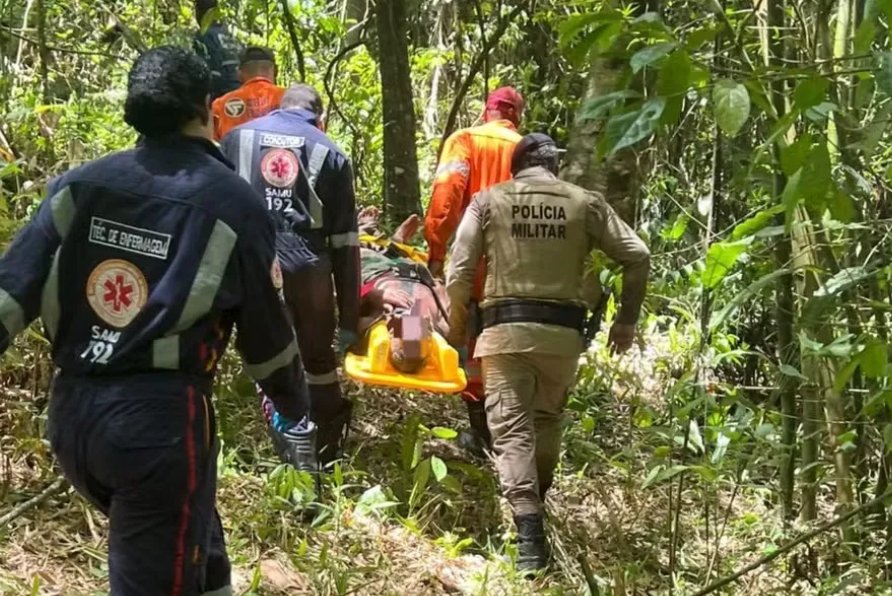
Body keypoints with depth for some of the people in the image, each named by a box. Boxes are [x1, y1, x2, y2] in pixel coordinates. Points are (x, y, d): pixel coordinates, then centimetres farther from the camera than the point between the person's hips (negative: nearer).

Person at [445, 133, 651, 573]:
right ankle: (536, 505, 29)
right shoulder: (584, 203, 10)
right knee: (547, 419, 22)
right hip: (563, 330, 2)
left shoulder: (488, 200, 7)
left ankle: (529, 533, -15)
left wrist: (456, 326, 15)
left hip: (505, 326, -2)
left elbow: (459, 272, 2)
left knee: (511, 428, -3)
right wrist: (627, 319, 16)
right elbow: (637, 257, 7)